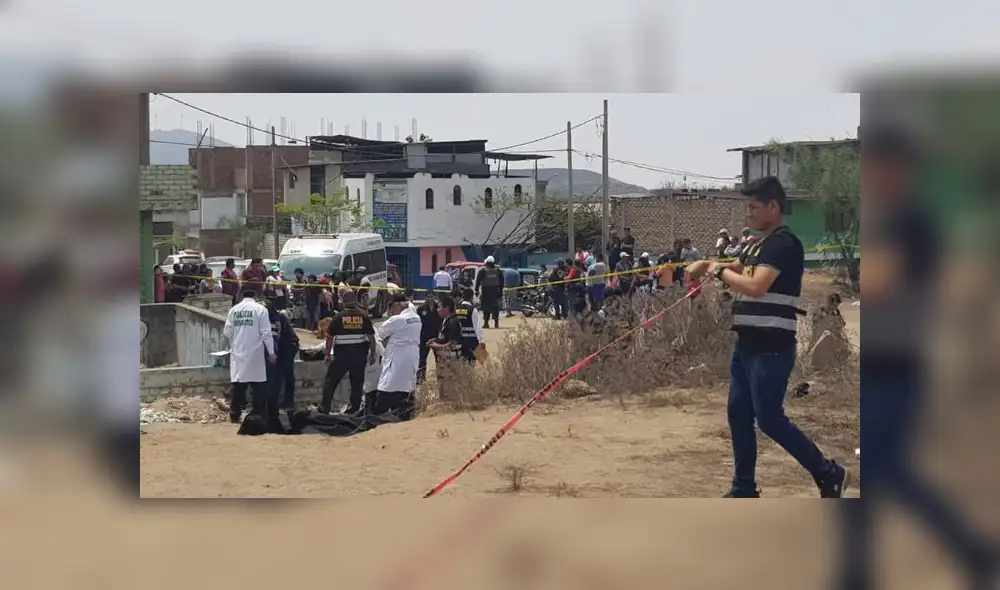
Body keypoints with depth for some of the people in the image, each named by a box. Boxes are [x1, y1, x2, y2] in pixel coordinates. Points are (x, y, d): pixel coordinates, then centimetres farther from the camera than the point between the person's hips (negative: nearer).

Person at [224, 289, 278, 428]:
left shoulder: (234, 310, 4)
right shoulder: (260, 309, -4)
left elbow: (227, 332, 5)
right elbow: (266, 333, -7)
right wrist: (271, 352, -2)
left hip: (238, 353, 4)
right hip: (255, 353, -3)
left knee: (238, 385, 9)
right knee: (258, 385, 3)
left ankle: (234, 414, 13)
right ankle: (257, 415, 1)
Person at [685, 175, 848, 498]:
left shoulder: (783, 243, -17)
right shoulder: (760, 245, 15)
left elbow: (755, 286, -27)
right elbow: (739, 269, 25)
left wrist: (719, 270, -13)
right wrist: (705, 264, 6)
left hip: (771, 347, -10)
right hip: (748, 344, 10)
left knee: (769, 419, -8)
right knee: (739, 414, 10)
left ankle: (829, 474, 4)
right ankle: (744, 489, 18)